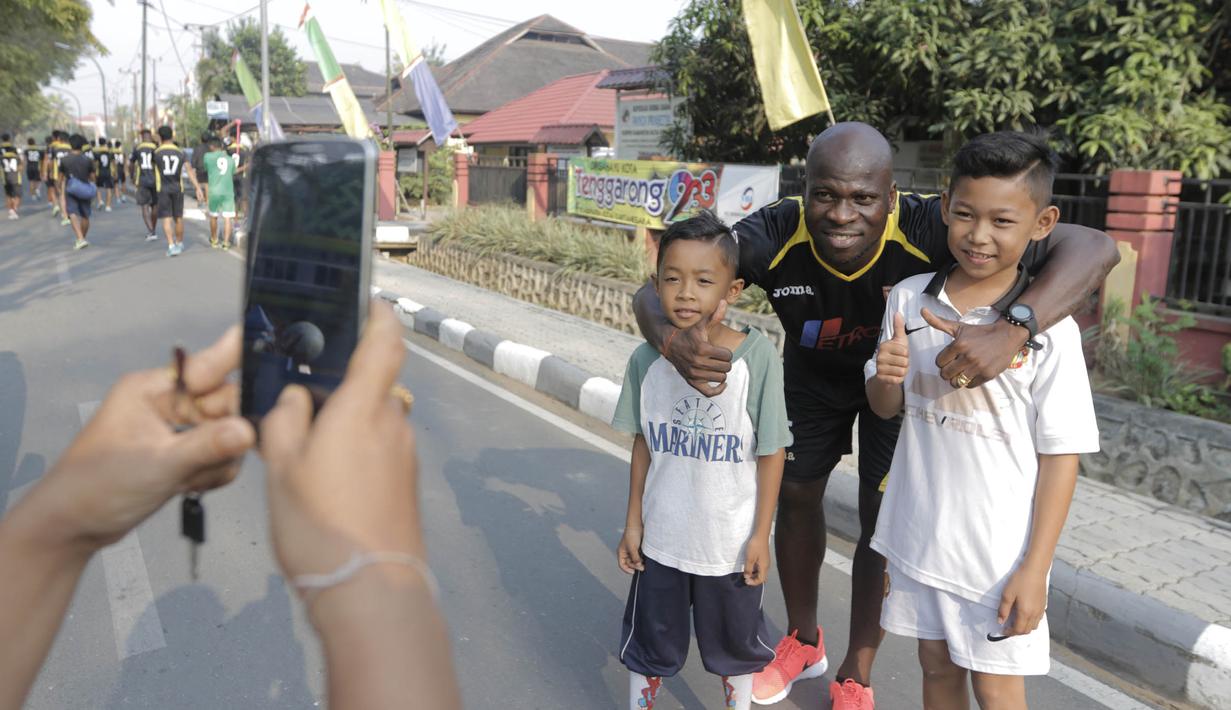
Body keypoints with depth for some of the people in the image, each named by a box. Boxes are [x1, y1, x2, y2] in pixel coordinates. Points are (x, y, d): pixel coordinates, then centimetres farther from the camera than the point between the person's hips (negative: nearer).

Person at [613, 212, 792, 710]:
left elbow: (772, 451, -12)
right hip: (661, 538, 2)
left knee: (735, 645, 22)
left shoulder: (756, 356, -20)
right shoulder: (646, 359, -11)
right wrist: (633, 521, 4)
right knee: (649, 644, 21)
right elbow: (643, 444, 1)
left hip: (731, 542, -2)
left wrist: (761, 535, -9)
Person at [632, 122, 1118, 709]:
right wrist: (673, 339, -54)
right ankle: (803, 642, 40)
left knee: (882, 519, 2)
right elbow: (655, 293, -30)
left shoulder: (926, 230, -42)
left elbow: (1093, 247, -45)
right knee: (795, 496, 14)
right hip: (812, 370, 2)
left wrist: (1012, 329, -63)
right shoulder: (776, 235, -37)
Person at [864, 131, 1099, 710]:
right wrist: (887, 376, -17)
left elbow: (1060, 455, -10)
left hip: (999, 550, -3)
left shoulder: (1049, 329, -15)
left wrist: (1035, 569, -10)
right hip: (919, 535, 4)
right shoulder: (909, 299, -4)